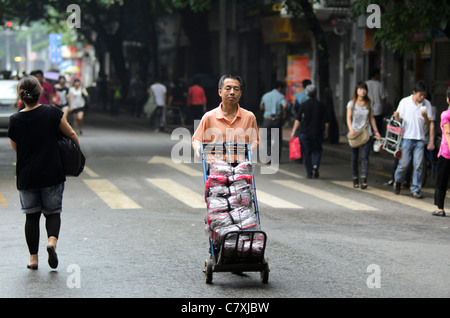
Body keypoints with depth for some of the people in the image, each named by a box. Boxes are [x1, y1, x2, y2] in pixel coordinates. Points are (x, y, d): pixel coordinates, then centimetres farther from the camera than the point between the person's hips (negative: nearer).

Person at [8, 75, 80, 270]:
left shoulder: (15, 120, -6)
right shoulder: (52, 112, -9)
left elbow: (16, 149, 6)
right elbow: (71, 135, -1)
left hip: (26, 177, 1)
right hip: (52, 174, -1)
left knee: (31, 216, 12)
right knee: (53, 213, 13)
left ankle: (33, 258, 11)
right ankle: (52, 241, -14)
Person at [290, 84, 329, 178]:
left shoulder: (303, 105, -5)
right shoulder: (321, 105, 1)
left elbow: (298, 120, -7)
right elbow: (326, 121, 3)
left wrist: (293, 131, -1)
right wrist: (325, 132, 14)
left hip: (305, 132, -1)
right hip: (317, 133, 1)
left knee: (307, 153, 6)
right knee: (317, 151, 11)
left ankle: (309, 173, 6)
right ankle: (316, 165, -15)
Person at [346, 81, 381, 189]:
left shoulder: (368, 104, 9)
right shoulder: (352, 103, 3)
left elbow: (371, 118, 15)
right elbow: (348, 118, -4)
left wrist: (376, 131, 8)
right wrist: (351, 129, -21)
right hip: (355, 133, 0)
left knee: (364, 156, -13)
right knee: (354, 157, 6)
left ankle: (364, 179, -22)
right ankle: (355, 180, 15)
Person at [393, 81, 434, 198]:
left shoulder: (426, 104, 5)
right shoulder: (404, 102, 2)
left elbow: (429, 123, 6)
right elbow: (399, 119, 6)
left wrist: (425, 116, -15)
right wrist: (396, 117, -17)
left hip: (420, 139, 1)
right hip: (406, 137, -1)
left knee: (418, 165, -4)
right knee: (404, 163, -1)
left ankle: (415, 189, 3)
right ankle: (397, 181, 26)